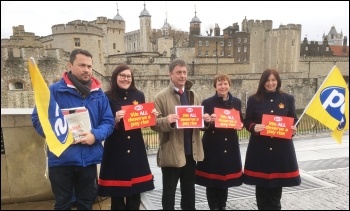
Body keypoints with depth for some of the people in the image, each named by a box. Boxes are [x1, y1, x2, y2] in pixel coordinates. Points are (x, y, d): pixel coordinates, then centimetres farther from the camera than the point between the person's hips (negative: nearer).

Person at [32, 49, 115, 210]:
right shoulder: (54, 90, -5)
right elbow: (37, 118, -4)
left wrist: (95, 135, -16)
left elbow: (108, 122, 4)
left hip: (89, 159, 3)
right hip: (61, 159, -3)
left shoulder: (99, 94, 6)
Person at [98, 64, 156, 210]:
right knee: (116, 192, 4)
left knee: (136, 191, 11)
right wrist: (115, 120, -24)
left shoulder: (139, 95, 8)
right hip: (115, 150, -4)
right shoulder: (108, 97, -5)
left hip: (136, 149, 4)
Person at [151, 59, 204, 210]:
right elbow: (154, 123, -10)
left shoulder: (193, 96, 11)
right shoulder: (161, 97, -6)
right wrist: (167, 120, -30)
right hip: (171, 152, -5)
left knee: (189, 188, 18)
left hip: (191, 151, 5)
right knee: (169, 190, 9)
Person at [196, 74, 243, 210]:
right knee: (212, 180, 1)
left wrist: (240, 125, -7)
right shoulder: (207, 103, -6)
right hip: (212, 147, -3)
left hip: (230, 147, 4)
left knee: (226, 177, 15)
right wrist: (208, 121, -26)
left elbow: (241, 121, 14)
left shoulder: (236, 102, 6)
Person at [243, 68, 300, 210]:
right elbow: (247, 122, 2)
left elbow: (294, 120, 10)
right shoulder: (254, 100, 0)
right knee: (261, 184, 5)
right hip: (259, 148, -1)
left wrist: (294, 129, -11)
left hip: (281, 148, 1)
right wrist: (254, 127, -20)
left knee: (277, 184, 7)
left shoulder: (288, 99, 5)